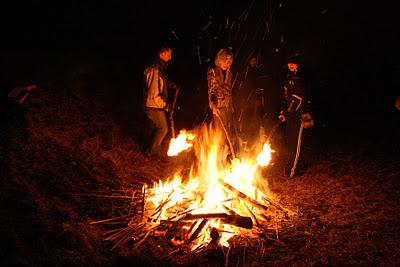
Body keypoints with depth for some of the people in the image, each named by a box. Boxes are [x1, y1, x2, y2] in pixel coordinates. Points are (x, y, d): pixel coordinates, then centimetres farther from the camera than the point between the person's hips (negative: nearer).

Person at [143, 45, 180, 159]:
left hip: (157, 105, 9)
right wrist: (165, 106, -17)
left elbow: (164, 81, 27)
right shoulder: (154, 71, -26)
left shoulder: (160, 68, 5)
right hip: (153, 106, -9)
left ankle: (156, 149, 33)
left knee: (160, 128, 18)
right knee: (163, 128, 3)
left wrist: (173, 85, 9)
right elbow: (154, 95, -27)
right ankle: (154, 150, 20)